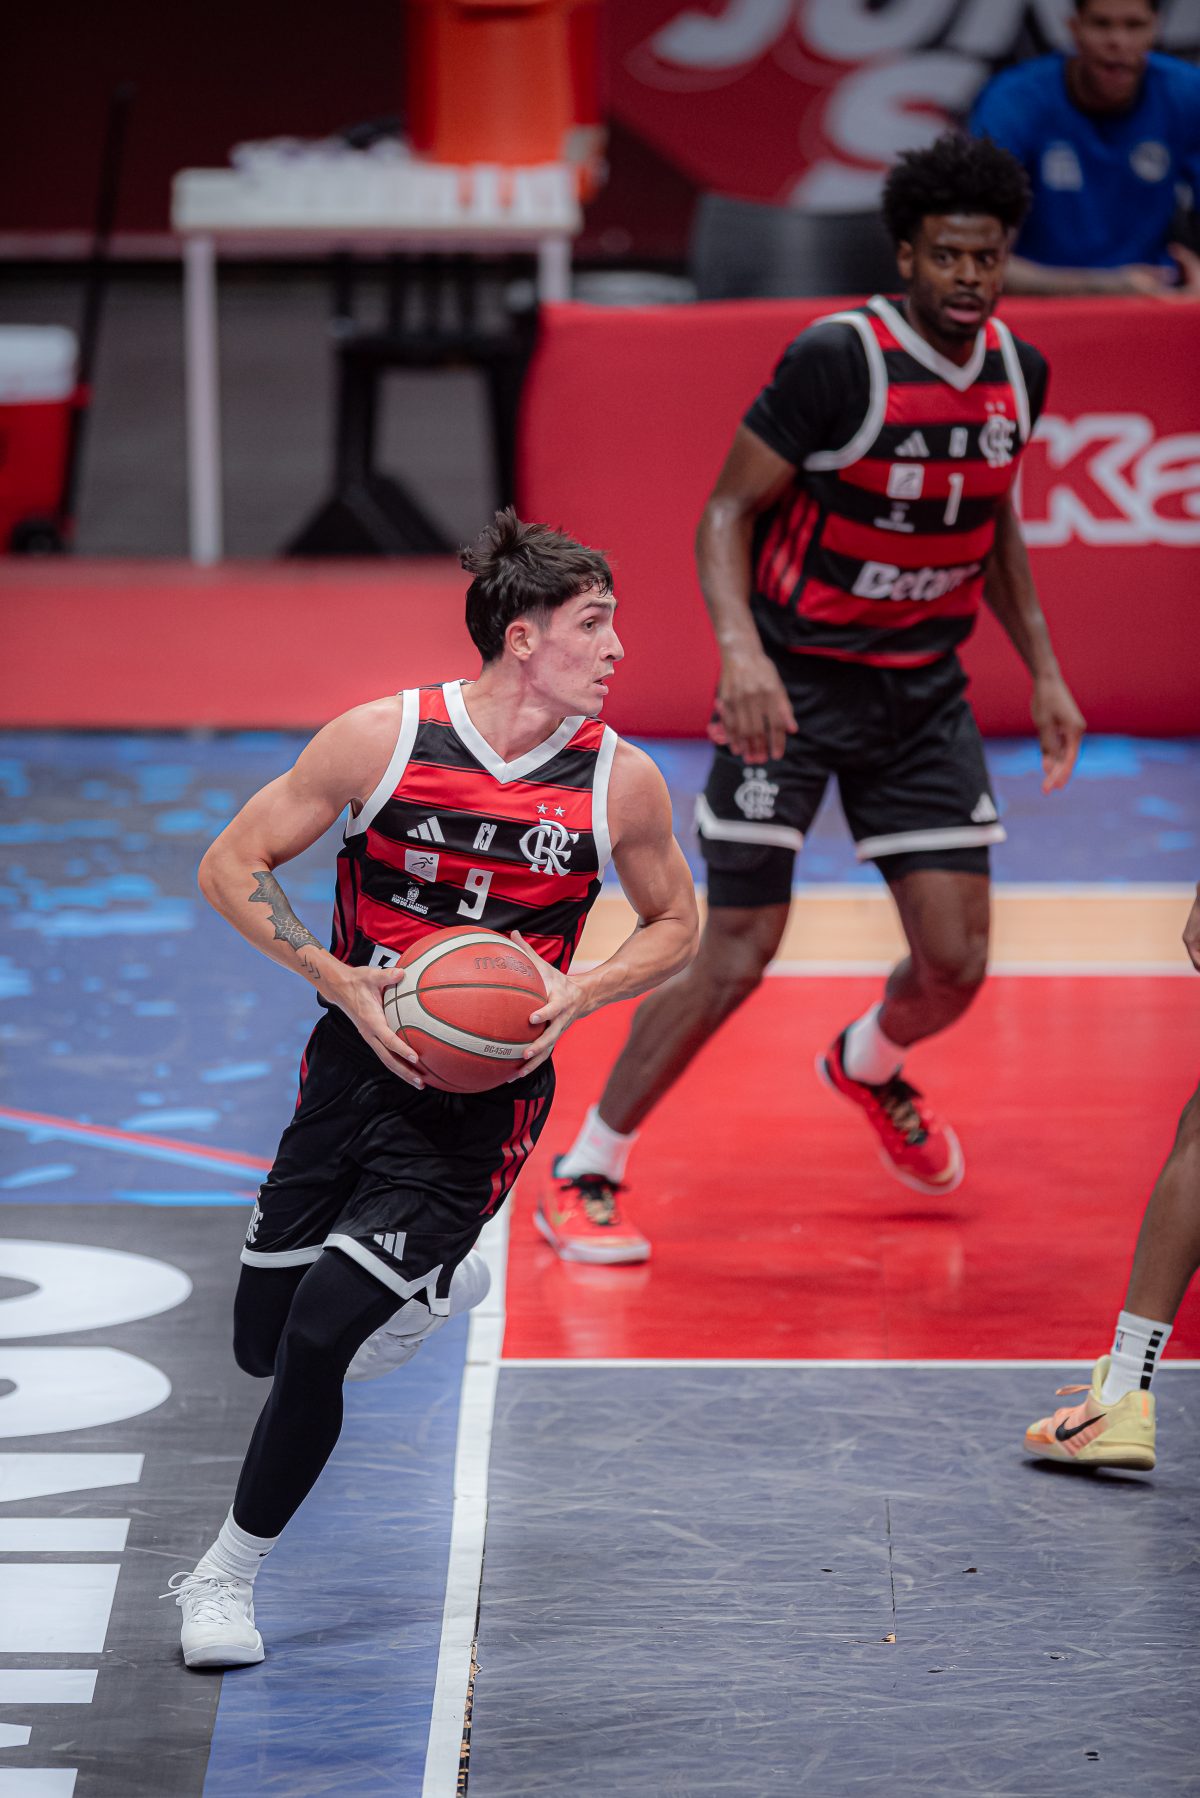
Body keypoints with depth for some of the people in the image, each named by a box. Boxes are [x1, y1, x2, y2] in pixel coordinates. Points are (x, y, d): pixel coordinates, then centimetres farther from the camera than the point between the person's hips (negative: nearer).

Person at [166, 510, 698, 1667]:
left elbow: (674, 924, 10)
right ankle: (435, 1284, 40)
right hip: (358, 1060, 2)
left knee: (319, 1335, -15)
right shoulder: (382, 738, -11)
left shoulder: (620, 780, -7)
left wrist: (578, 994, -10)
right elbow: (231, 866, -4)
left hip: (481, 1098, -2)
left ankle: (228, 1574, 5)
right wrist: (342, 982, -15)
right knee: (262, 1341, 8)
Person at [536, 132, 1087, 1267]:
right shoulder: (838, 360, -19)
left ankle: (866, 1068, 39)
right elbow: (728, 508, -16)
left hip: (923, 690, 5)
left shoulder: (1017, 373, 1)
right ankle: (581, 1177, 7)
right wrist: (740, 647, -31)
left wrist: (1043, 670, 12)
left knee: (955, 965, 2)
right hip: (796, 682, -5)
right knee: (736, 957, -8)